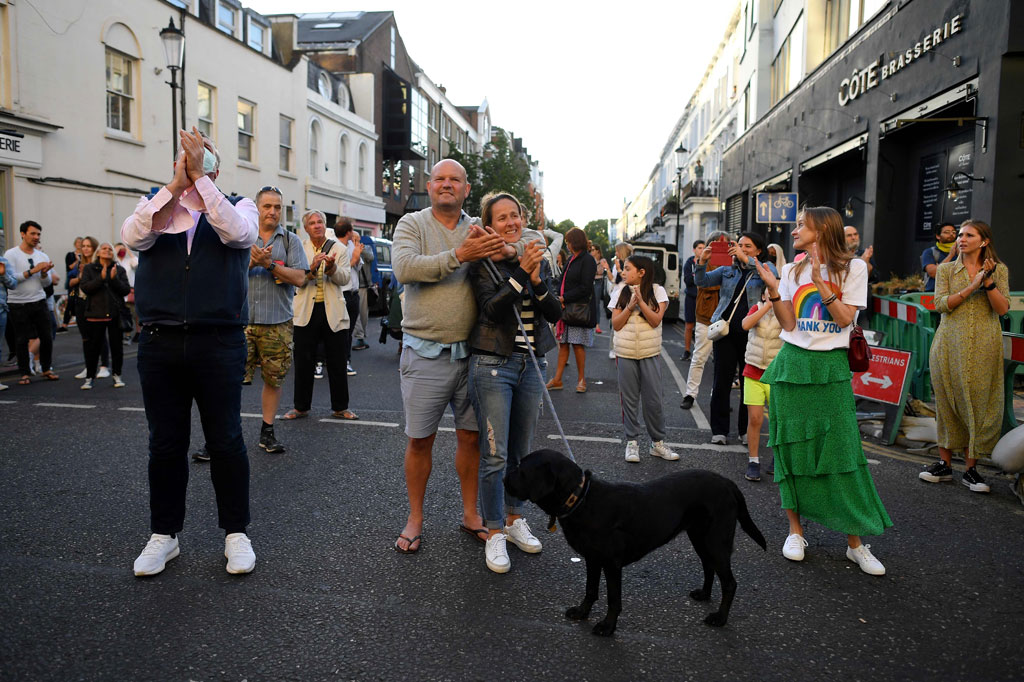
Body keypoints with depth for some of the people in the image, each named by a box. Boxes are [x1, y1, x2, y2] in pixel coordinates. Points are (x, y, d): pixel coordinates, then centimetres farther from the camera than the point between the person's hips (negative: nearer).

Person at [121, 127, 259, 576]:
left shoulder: (238, 206, 7)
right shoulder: (157, 206, 11)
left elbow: (238, 233, -16)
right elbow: (132, 237, -9)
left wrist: (200, 177, -17)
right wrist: (175, 184, -14)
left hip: (218, 343, -2)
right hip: (159, 342, 2)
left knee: (225, 441, 5)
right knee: (165, 444, 11)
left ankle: (236, 533, 19)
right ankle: (164, 534, 26)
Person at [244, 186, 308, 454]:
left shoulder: (290, 240, 7)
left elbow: (299, 277, -3)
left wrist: (268, 263, -12)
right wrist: (251, 262, -13)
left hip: (277, 322, 1)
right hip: (242, 319, 0)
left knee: (274, 378, 6)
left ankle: (267, 431, 20)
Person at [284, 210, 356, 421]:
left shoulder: (339, 248, 6)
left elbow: (345, 278, -5)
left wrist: (332, 267, -24)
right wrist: (312, 267, -23)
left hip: (333, 312, 0)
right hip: (307, 312, 0)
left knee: (337, 362, 5)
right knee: (304, 362, 6)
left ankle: (340, 407, 17)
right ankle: (301, 407, 20)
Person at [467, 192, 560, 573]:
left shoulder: (537, 260, 10)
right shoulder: (483, 262, -5)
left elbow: (555, 314, 2)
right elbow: (491, 309, -19)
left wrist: (537, 281, -13)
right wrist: (521, 272, -25)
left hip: (532, 365, 5)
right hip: (493, 365, -5)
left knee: (521, 452, 15)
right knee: (494, 455, -3)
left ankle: (515, 520, 31)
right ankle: (494, 533, 11)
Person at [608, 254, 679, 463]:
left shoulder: (657, 291, -1)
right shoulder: (620, 291, 3)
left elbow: (655, 320, -12)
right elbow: (616, 325, -2)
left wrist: (640, 300, -19)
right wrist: (630, 306, -15)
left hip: (650, 353, -1)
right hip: (625, 352, 1)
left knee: (653, 400, 4)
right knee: (629, 399, 6)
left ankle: (658, 443, 17)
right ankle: (631, 443, 16)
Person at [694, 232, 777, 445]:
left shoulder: (763, 268, 7)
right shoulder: (727, 270, 13)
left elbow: (773, 275, -16)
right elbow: (702, 281, 4)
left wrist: (745, 259, -24)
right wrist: (702, 261, -14)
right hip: (726, 331, 2)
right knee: (722, 381, 3)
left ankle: (746, 430, 19)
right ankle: (719, 430, 12)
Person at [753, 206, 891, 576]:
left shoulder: (853, 268, 2)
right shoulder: (792, 271, 9)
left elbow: (845, 319, -6)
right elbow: (789, 324, 2)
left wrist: (822, 283, -15)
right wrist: (773, 289, -11)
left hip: (831, 368, -3)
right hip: (793, 364, 3)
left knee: (841, 451, -4)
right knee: (791, 448, 4)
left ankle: (855, 543, 7)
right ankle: (795, 530, 18)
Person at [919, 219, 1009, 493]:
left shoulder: (999, 270, 7)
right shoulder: (946, 270, 7)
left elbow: (1002, 309, -2)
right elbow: (940, 304, -6)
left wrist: (988, 282, -15)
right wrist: (971, 287, -15)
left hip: (983, 346, 0)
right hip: (950, 345, 1)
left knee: (978, 403, 0)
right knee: (947, 403, 2)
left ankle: (971, 469, 8)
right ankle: (945, 464, 11)